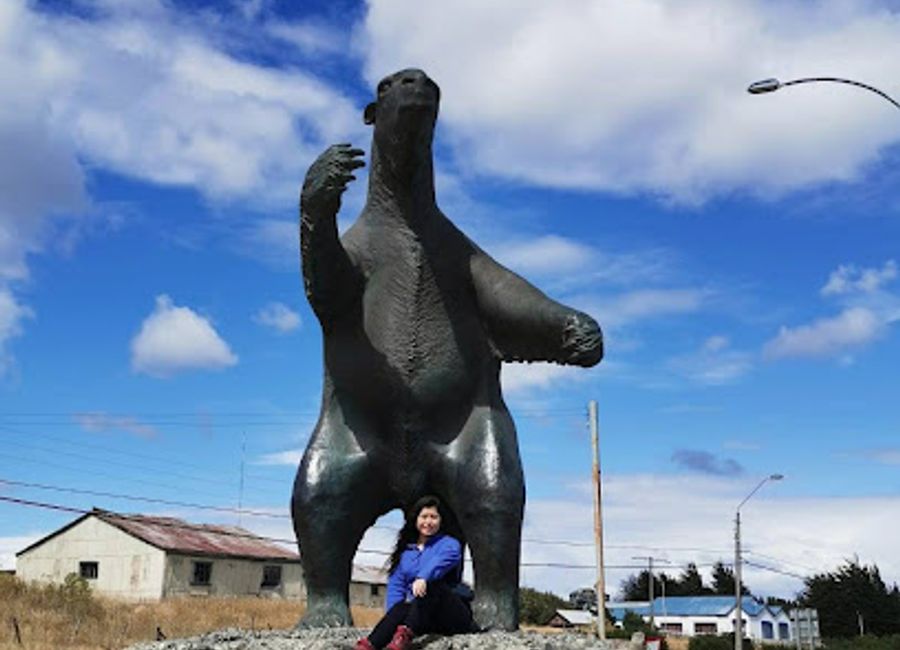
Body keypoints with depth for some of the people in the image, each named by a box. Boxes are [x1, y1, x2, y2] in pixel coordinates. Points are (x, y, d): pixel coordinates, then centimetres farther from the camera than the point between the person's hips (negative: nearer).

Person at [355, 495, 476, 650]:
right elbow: (395, 586, 8)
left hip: (453, 615, -3)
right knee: (401, 608, -29)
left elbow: (440, 562, -18)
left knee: (432, 584, -32)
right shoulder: (405, 551, 20)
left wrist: (423, 578, -40)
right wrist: (394, 614, -12)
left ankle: (405, 635, -52)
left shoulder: (449, 544, 6)